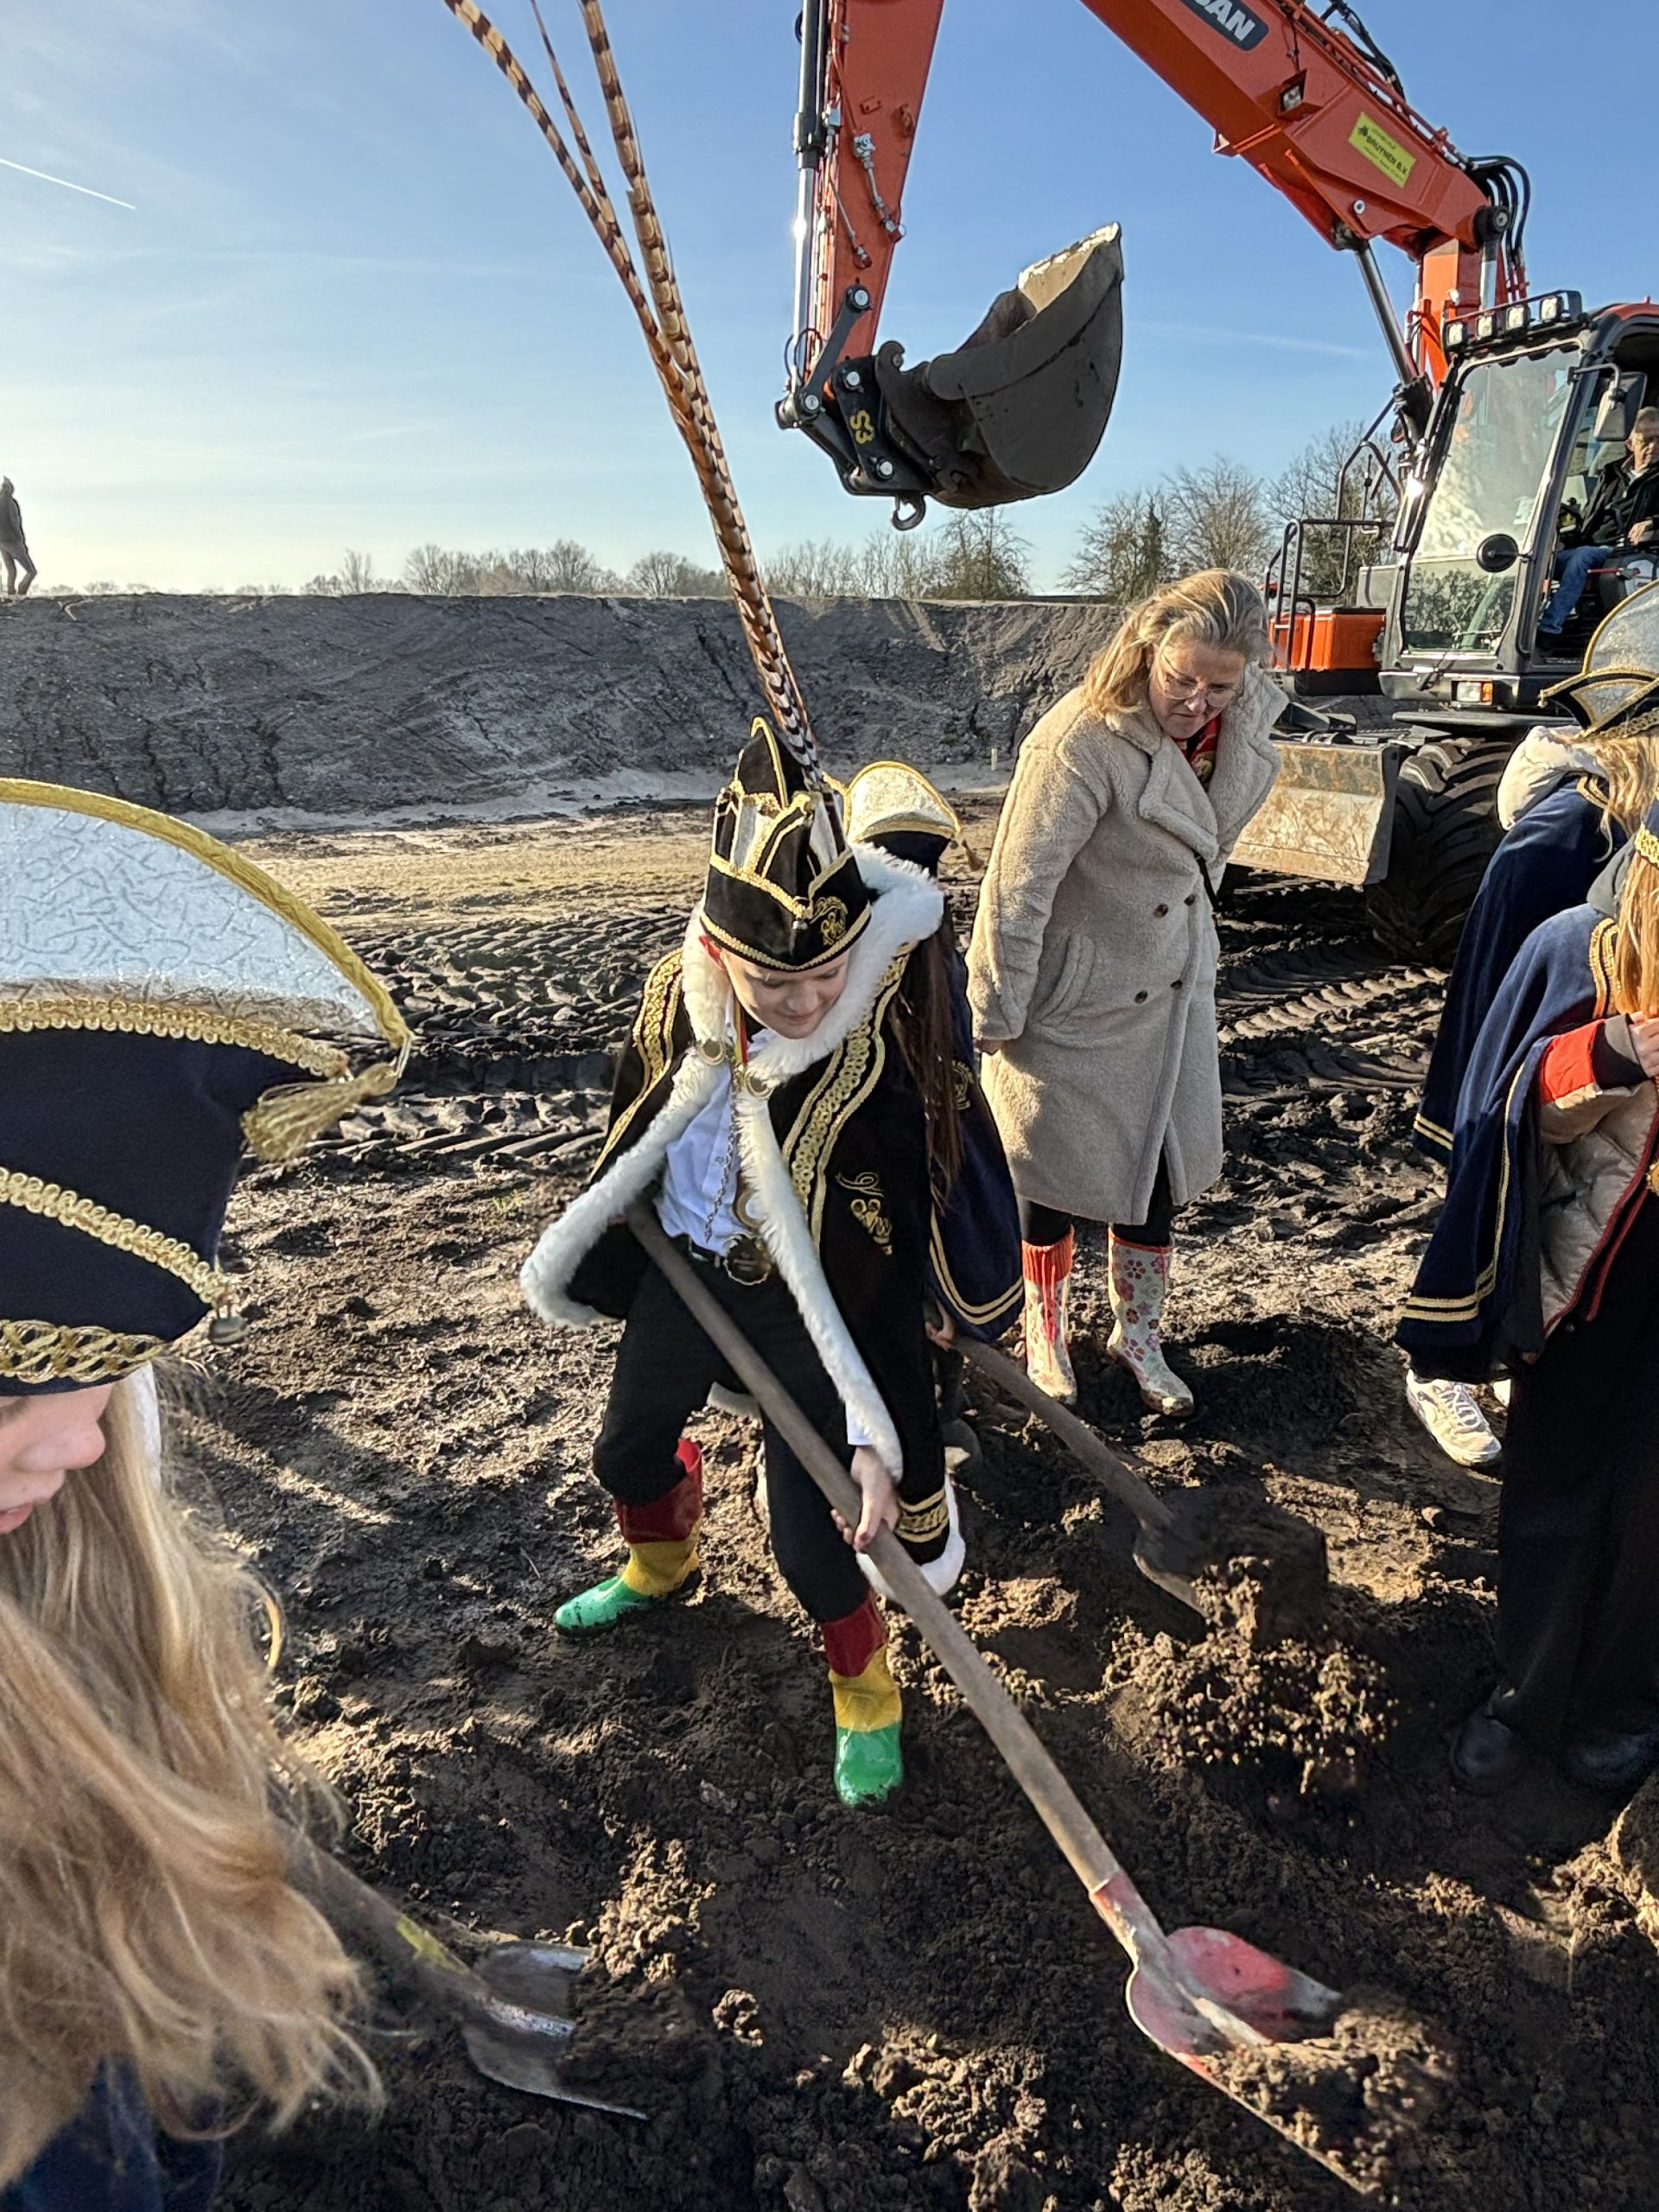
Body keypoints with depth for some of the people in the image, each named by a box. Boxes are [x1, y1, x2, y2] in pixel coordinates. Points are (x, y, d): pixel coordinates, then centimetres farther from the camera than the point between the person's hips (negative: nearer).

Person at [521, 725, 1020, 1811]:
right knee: (631, 1448, 25)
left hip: (803, 1312, -5)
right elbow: (639, 1122, 5)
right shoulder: (680, 997, -16)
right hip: (681, 1272, 6)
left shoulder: (873, 1075, -31)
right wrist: (595, 1252, 18)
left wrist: (888, 1444, -26)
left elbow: (888, 1282, -27)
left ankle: (866, 1688, 34)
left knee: (808, 1536, 1)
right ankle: (661, 1568, 60)